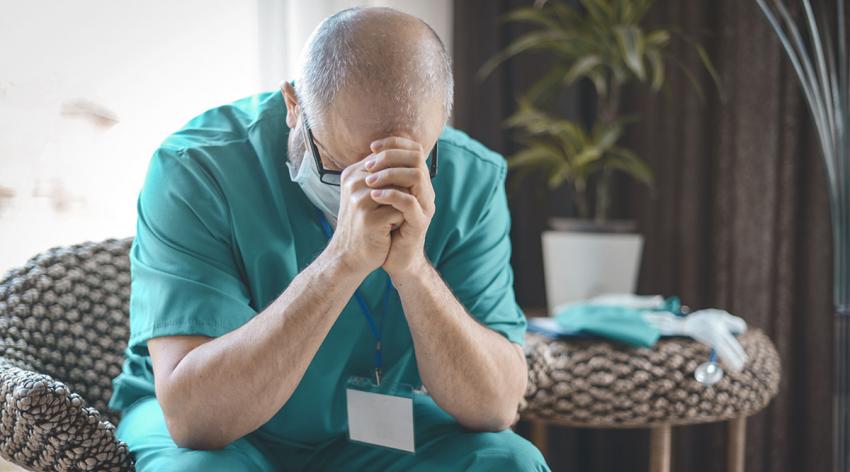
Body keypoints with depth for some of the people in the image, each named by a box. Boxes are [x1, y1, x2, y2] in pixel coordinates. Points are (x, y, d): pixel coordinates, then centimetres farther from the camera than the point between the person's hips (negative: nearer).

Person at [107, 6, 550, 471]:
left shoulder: (470, 180, -14)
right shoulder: (196, 169, -23)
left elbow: (496, 408, -20)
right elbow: (192, 416, -32)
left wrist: (412, 267, -37)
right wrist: (344, 260, -41)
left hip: (378, 432, 2)